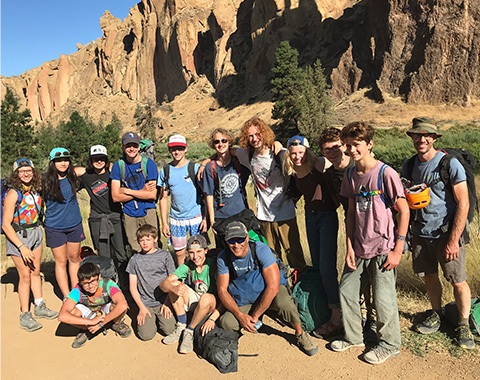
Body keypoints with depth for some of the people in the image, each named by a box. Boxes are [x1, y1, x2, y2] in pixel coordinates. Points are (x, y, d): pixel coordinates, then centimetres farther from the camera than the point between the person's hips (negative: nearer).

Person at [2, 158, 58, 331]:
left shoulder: (35, 190, 0)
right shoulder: (13, 193, -18)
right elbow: (6, 224, -19)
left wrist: (38, 229, 3)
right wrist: (22, 247, -21)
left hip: (35, 232, 6)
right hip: (18, 236, -6)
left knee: (36, 272, 15)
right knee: (25, 276, 0)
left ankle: (40, 307, 29)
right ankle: (25, 315, 12)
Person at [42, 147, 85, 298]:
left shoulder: (72, 176, -4)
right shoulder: (46, 181, -11)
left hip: (74, 225, 3)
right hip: (55, 228, -3)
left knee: (74, 259, 13)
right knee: (61, 262, 5)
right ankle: (67, 298, 13)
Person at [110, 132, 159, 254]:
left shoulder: (149, 163, -4)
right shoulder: (118, 165, 2)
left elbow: (152, 195, -11)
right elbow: (115, 197, -4)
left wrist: (127, 191, -8)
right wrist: (141, 191, -10)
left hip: (148, 213, -2)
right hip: (129, 215, 2)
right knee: (136, 252, 6)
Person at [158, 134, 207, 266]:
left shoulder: (195, 168, -4)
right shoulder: (165, 171, 3)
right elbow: (164, 197, 7)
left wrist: (206, 218, -9)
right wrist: (164, 222, 3)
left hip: (196, 217, -2)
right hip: (176, 219, 2)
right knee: (179, 253, 10)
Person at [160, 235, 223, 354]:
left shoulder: (213, 266, -21)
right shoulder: (187, 266, -8)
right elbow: (163, 284, -13)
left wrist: (212, 319, -32)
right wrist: (173, 288, -37)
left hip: (211, 306, -4)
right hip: (193, 301, 4)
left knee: (207, 298, -38)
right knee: (175, 284, -19)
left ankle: (189, 332, -15)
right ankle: (181, 326, -11)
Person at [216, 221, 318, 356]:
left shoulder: (261, 250, -24)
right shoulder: (223, 258, -13)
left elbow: (273, 287, -27)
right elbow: (222, 290, -10)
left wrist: (254, 316, -25)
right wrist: (241, 315, -23)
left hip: (270, 292, -3)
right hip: (245, 301, 3)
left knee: (284, 303, -37)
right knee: (226, 323, -23)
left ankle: (300, 334, -6)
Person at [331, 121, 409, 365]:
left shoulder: (385, 173, -13)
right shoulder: (350, 176, 4)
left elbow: (404, 211, -10)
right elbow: (351, 212, 8)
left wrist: (398, 249, -12)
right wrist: (349, 247, 3)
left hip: (382, 249, -6)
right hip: (358, 249, 6)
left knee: (383, 299, 4)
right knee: (346, 291, 11)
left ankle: (389, 344, 27)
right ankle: (353, 337, 32)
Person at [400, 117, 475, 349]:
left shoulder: (450, 164, -12)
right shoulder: (409, 166, 3)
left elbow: (463, 204, -13)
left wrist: (453, 240, -16)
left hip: (445, 233, -4)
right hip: (420, 233, 4)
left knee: (458, 281, 2)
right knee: (429, 277, 15)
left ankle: (464, 324, 23)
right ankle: (437, 314, 37)